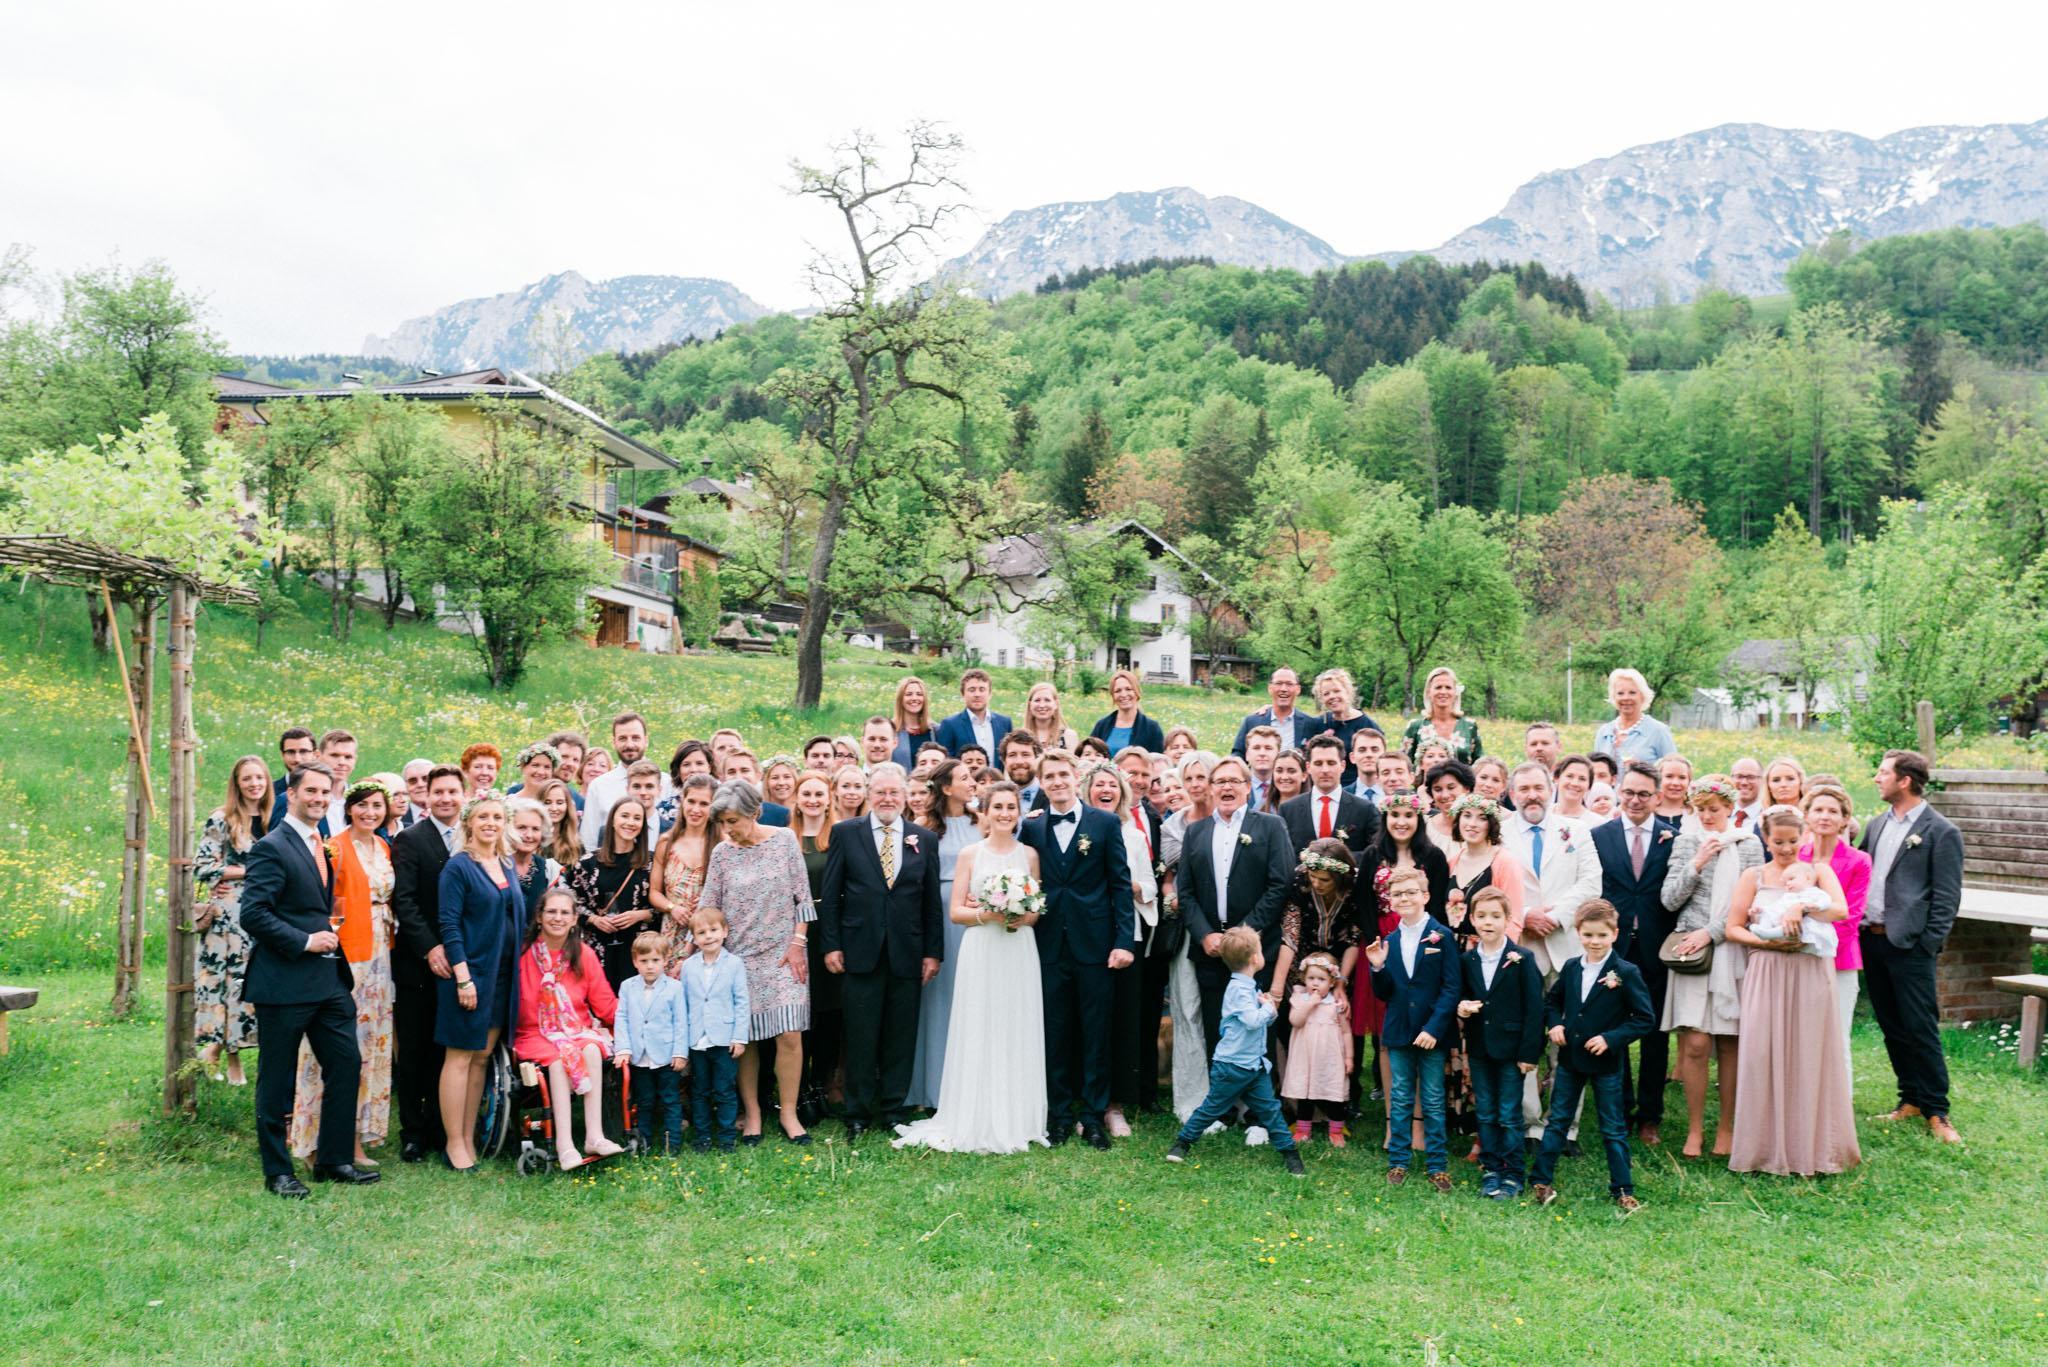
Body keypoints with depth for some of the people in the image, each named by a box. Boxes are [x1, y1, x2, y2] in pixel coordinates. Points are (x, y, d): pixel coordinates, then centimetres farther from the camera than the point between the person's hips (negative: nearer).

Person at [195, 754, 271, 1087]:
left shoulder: (272, 820, 10)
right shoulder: (221, 820, -3)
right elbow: (203, 867, -8)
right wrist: (250, 871, -12)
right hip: (226, 914, -4)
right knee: (223, 977, -6)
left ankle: (233, 1051, 10)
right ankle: (215, 1045, 4)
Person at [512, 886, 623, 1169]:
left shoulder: (584, 954, 3)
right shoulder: (523, 952, -4)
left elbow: (606, 1004, 5)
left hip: (577, 1030, 2)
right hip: (535, 1034, -2)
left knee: (592, 1051, -30)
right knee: (558, 1059, -33)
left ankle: (595, 1136, -32)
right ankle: (564, 1144, -35)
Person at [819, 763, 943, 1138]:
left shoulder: (925, 839, 8)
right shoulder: (845, 833, 3)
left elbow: (932, 900, 8)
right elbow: (830, 894, 2)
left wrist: (933, 951, 4)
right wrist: (831, 945, -3)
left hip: (907, 953, 2)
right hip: (859, 950, -2)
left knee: (901, 1037, 7)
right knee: (860, 1037, 3)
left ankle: (893, 1110, 19)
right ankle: (858, 1114, 14)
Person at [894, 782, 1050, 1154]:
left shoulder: (1030, 854, 8)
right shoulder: (970, 854, 3)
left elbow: (1038, 910, 11)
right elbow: (955, 912, 1)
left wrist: (1023, 916, -10)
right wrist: (987, 914, -16)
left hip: (1020, 954, 2)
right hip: (981, 955, -2)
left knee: (1019, 1036, 3)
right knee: (979, 1037, -2)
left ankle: (1017, 1122, 13)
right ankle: (978, 1125, 5)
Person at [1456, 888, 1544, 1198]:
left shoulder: (1522, 959, -9)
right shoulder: (1467, 960, 4)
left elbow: (1534, 1008, -9)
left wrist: (1529, 1053, -12)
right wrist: (1462, 1007, -9)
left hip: (1510, 1049, -4)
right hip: (1479, 1048, 4)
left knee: (1510, 1115, 3)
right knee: (1485, 1113, 12)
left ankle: (1513, 1174, 14)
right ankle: (1491, 1169, 23)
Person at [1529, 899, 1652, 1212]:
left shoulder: (1626, 973, -12)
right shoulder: (1571, 968, 2)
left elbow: (1644, 1018, -10)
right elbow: (1552, 1000, 18)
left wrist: (1611, 1038, -19)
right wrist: (1554, 1023, -1)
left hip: (1606, 1062, -4)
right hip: (1570, 1058, 4)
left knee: (1613, 1128, 7)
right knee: (1557, 1121, 12)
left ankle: (1623, 1189, 18)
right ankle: (1541, 1180, 20)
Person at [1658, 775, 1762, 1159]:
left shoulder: (1748, 845, 5)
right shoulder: (1686, 842, 8)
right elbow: (1670, 900, 2)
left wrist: (1712, 932, -8)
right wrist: (1697, 864, -7)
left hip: (1732, 951, 0)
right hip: (1691, 949, 0)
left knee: (1729, 1044, 3)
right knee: (1695, 1044, -5)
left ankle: (1726, 1127, 15)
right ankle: (1695, 1128, 6)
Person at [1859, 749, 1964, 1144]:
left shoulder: (1942, 832, -6)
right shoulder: (1877, 825, 13)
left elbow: (1947, 897, -8)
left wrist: (1928, 946, -12)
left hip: (1908, 945, -6)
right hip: (1871, 940, 7)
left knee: (1920, 1030, -3)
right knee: (1891, 1028, 13)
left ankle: (1936, 1111, 8)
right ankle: (1911, 1100, 24)